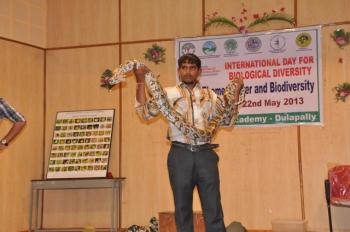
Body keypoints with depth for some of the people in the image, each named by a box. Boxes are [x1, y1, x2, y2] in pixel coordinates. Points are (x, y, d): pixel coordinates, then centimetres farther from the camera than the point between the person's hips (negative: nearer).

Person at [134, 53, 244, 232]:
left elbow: (228, 119, 14)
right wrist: (140, 81, -7)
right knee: (182, 207, 7)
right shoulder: (168, 93, 7)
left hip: (205, 154, 1)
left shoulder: (210, 96, 14)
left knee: (213, 207, 1)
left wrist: (236, 92, 6)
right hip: (180, 155, -1)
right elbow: (145, 112, -2)